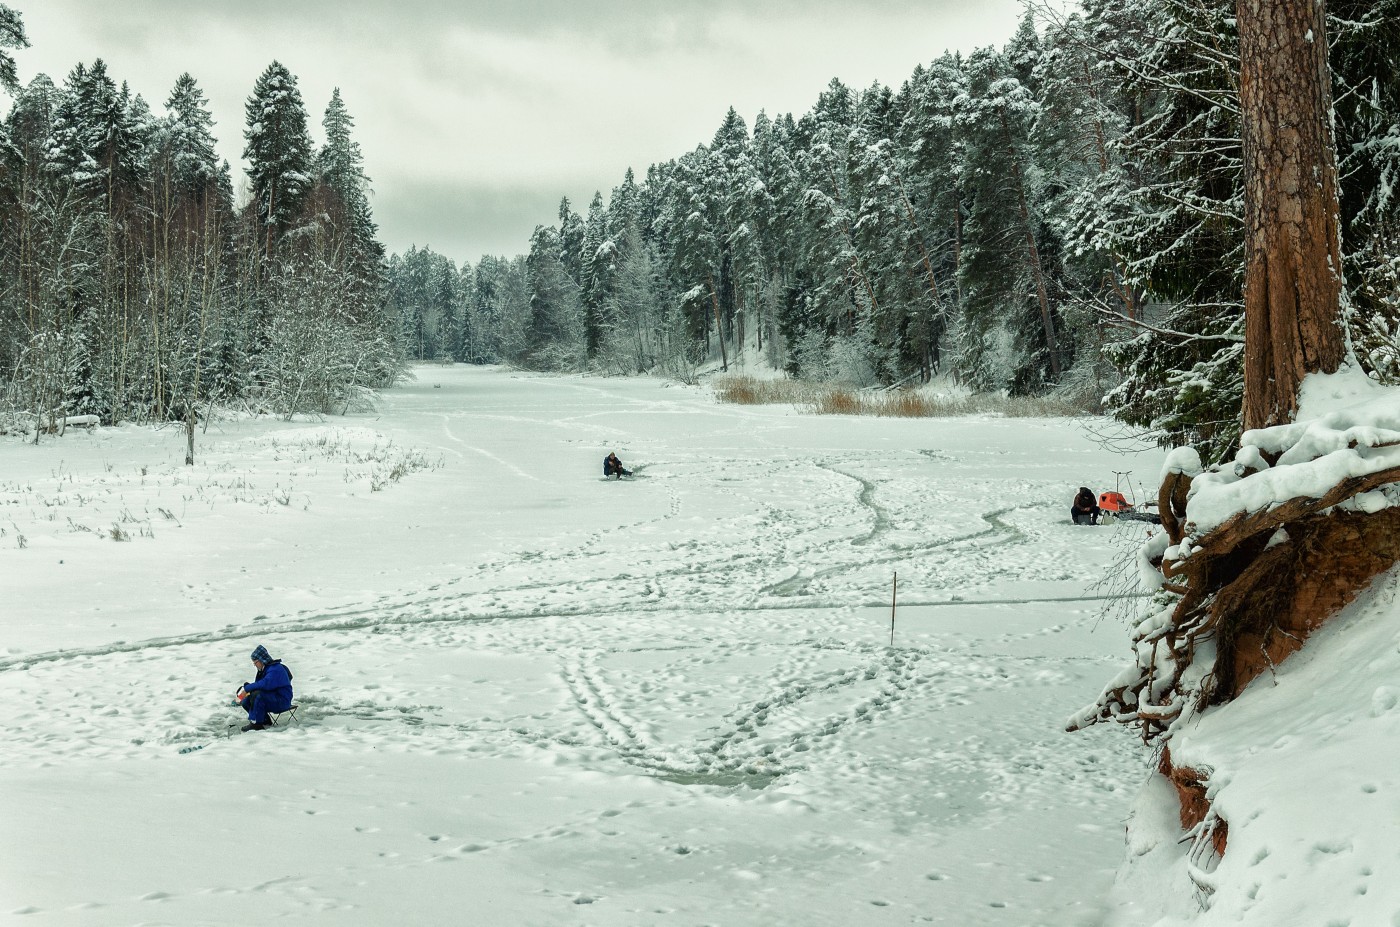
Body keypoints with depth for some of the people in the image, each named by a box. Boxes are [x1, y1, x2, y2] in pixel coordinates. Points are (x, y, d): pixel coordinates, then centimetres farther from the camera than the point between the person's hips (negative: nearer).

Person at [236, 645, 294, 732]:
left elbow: (265, 684, -35)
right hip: (272, 698, 10)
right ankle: (264, 721, 7)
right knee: (246, 701, 2)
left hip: (282, 701, -10)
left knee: (257, 695, -31)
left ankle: (256, 723, -21)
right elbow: (258, 685, 16)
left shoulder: (275, 669, -20)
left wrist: (247, 688, -27)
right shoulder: (264, 669, 13)